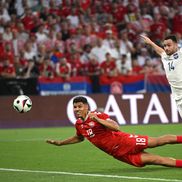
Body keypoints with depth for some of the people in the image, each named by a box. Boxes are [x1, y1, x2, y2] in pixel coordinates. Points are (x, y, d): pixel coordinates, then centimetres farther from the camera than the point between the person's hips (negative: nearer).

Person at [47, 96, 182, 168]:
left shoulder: (97, 115, -13)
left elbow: (116, 127, -24)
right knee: (153, 160, -4)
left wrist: (97, 119, -31)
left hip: (123, 142, -4)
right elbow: (79, 138, 30)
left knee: (156, 141, -12)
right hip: (119, 154, 4)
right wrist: (60, 143, 28)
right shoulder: (78, 125, 6)